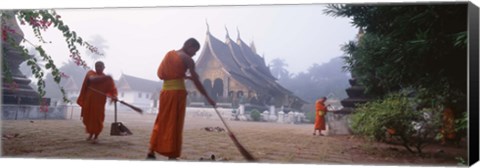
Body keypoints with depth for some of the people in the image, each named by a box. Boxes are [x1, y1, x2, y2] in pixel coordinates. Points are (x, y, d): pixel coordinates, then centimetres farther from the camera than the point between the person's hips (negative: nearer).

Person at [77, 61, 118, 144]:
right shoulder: (90, 73, 7)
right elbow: (92, 79, -15)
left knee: (97, 118, -8)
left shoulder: (108, 79, 5)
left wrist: (114, 96, -26)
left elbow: (113, 89, -6)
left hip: (99, 101, -2)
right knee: (88, 117, 9)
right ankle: (90, 133, 31)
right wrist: (103, 77, -24)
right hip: (88, 100, 2)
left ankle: (96, 136, 5)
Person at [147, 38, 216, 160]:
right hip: (177, 92, -6)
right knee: (174, 124, -1)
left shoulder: (170, 54, 15)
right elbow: (196, 81, -6)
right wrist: (208, 98, 0)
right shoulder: (187, 59, -5)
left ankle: (151, 151, 14)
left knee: (162, 121, 14)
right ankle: (172, 155, 2)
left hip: (165, 91, 6)